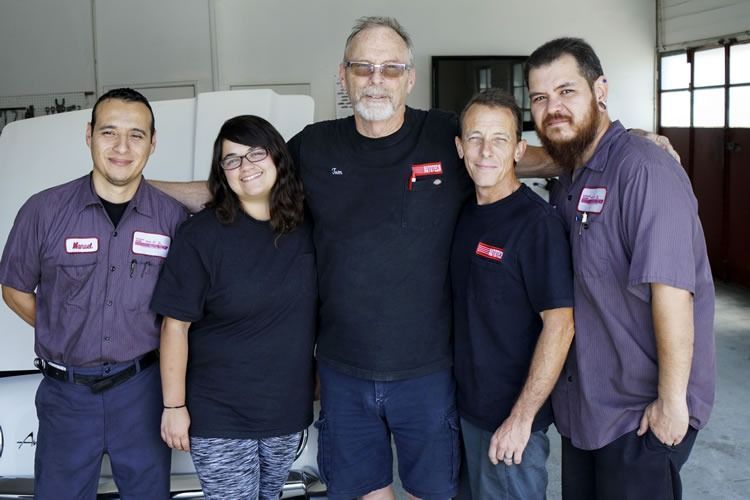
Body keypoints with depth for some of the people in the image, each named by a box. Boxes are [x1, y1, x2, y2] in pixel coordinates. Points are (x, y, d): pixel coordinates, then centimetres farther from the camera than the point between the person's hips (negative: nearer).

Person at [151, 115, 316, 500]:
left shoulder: (305, 227, 0)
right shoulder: (200, 235, -12)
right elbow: (176, 326, -10)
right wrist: (174, 406, -11)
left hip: (289, 411, 4)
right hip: (219, 417, -4)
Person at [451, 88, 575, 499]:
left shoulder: (537, 222, -18)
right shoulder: (466, 213, 4)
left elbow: (560, 325, -21)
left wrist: (521, 418, -21)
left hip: (511, 417, -7)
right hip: (467, 404, 7)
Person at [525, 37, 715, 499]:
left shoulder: (644, 170, -21)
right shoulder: (567, 182, 8)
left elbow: (671, 289, -25)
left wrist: (672, 399, -22)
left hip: (643, 413, -8)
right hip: (583, 405, 8)